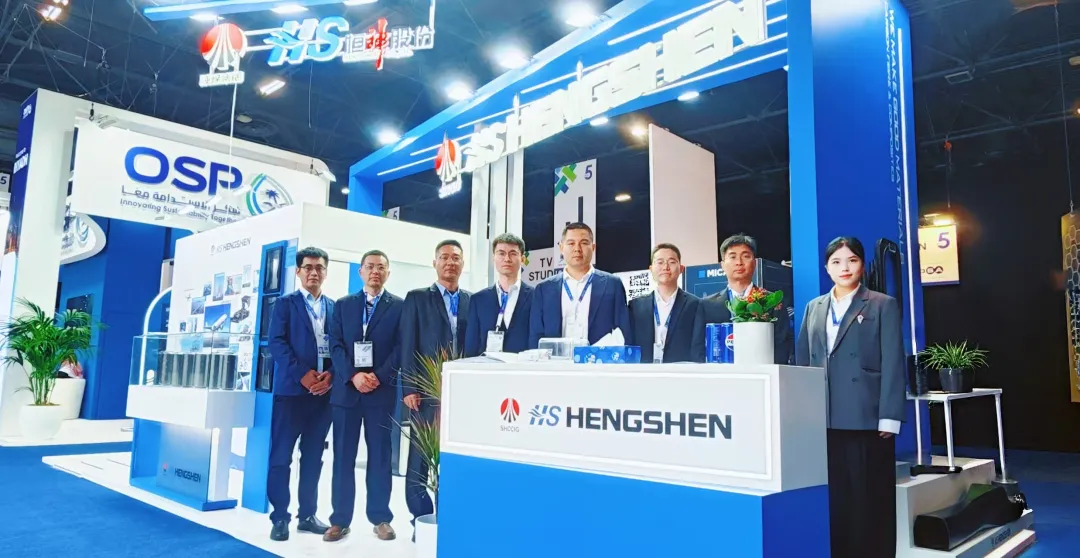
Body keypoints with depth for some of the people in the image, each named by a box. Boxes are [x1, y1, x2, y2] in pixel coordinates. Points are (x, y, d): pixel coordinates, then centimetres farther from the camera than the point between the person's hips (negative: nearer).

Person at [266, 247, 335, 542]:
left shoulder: (335, 307, 13)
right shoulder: (285, 303, 5)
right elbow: (276, 343, -5)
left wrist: (330, 374, -8)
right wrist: (302, 374, -15)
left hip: (324, 390, 3)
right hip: (292, 388, -3)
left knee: (313, 457, 9)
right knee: (281, 456, -3)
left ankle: (307, 515, 17)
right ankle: (280, 517, 6)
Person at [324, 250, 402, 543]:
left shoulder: (399, 306, 5)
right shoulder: (343, 305, 12)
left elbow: (401, 348, -2)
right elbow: (336, 344, 3)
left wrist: (379, 376, -14)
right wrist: (353, 376, -11)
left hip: (382, 390, -2)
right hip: (346, 389, 2)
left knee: (380, 456, 4)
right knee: (343, 456, 5)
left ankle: (381, 518, 13)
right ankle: (340, 520, 12)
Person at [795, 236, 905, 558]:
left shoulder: (883, 306, 4)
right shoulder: (814, 308, 14)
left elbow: (893, 365, -3)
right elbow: (802, 362, 13)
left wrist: (889, 418, -10)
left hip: (866, 419, -3)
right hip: (824, 421, 3)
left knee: (870, 500, 4)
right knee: (832, 500, 7)